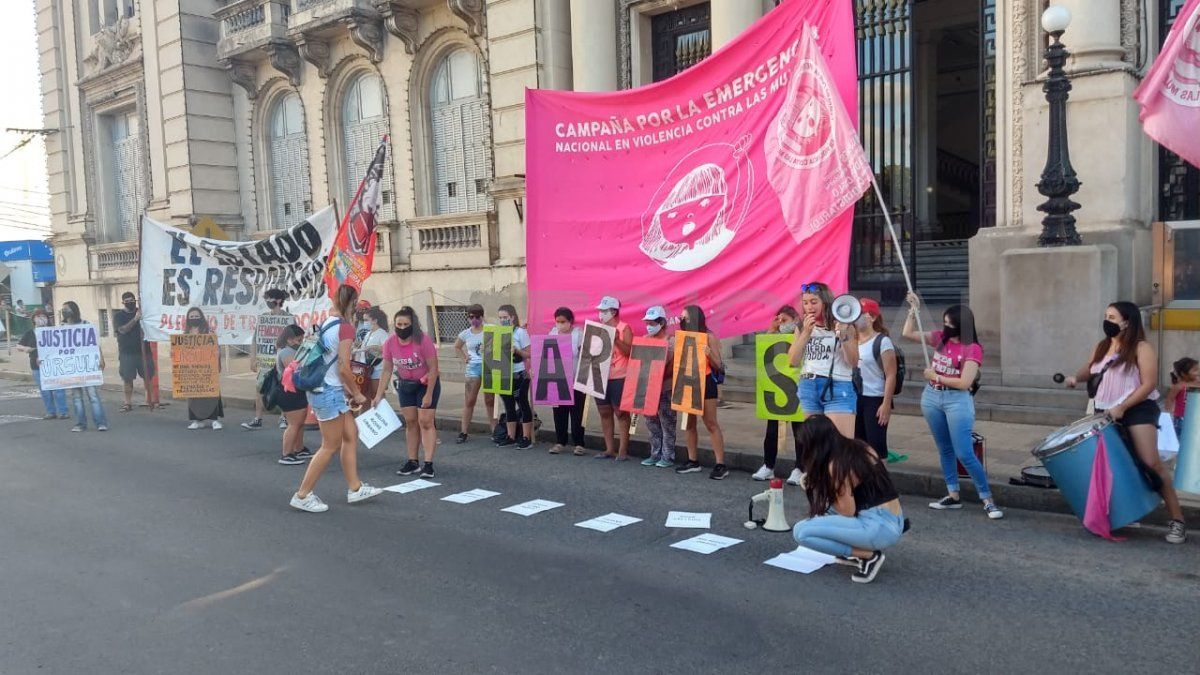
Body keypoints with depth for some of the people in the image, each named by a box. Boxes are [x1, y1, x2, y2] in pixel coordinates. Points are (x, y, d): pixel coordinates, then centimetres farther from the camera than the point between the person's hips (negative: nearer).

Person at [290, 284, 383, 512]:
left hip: (320, 389, 9)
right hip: (330, 392, -9)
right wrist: (357, 394, -6)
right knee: (331, 447, 2)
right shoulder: (345, 328, -16)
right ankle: (302, 495, 9)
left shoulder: (326, 324, 10)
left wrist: (347, 390, 15)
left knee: (351, 434, 16)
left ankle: (354, 488, 22)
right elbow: (344, 368, -19)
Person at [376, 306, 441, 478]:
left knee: (426, 422, -9)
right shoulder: (390, 343, -12)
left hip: (427, 383, -4)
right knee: (410, 422, 7)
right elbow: (387, 370, -4)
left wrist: (428, 395, -20)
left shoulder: (423, 340, -25)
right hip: (405, 385, 5)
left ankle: (428, 464, -9)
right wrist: (379, 395, -7)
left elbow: (433, 368, -20)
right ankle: (413, 462, 15)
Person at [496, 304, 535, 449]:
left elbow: (528, 354, -7)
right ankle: (511, 437, 19)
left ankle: (526, 438, 5)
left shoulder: (520, 332, -7)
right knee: (509, 405, 11)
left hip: (519, 375, -6)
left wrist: (516, 350, -22)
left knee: (523, 404, 1)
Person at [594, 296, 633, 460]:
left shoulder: (624, 328, -4)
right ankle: (609, 449, 16)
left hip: (619, 378, -6)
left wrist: (616, 339, -21)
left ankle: (623, 451, 1)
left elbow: (630, 352, -12)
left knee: (621, 413, -2)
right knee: (604, 413, 8)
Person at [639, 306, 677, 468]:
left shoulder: (670, 340, -8)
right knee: (652, 422, 11)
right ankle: (655, 454, 19)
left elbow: (673, 364, -14)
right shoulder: (645, 339, 11)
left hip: (665, 388, -6)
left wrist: (660, 378, -24)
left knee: (667, 422, -1)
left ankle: (668, 456, 5)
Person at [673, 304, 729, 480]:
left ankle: (720, 464, -4)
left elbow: (718, 366, -7)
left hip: (705, 383, -6)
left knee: (711, 423, -6)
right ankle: (693, 461, 20)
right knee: (688, 423, 9)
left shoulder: (709, 337, -6)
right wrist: (673, 351, -4)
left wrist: (709, 354, -25)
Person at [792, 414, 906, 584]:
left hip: (880, 529, -9)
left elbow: (848, 511, -11)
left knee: (801, 531, -12)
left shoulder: (836, 465, -15)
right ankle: (856, 553, 15)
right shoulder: (862, 447, 9)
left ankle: (868, 556, -7)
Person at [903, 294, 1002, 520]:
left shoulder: (972, 349, -12)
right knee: (944, 449, 13)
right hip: (931, 397, 6)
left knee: (964, 453, -8)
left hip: (958, 400, -6)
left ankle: (988, 500, 2)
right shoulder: (940, 338, 5)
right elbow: (908, 333, 9)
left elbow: (964, 383, -19)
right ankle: (953, 496, 22)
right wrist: (914, 309, -1)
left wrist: (936, 377, -11)